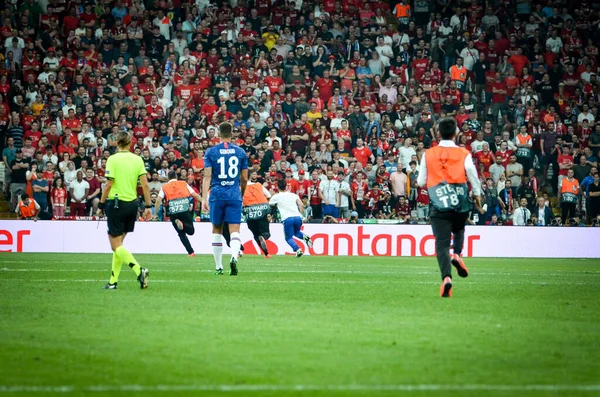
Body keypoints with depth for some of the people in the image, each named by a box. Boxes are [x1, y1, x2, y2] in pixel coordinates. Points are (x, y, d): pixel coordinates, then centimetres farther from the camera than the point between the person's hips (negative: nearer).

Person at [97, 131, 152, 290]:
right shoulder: (137, 159, 4)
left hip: (116, 203, -5)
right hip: (132, 204, 5)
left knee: (116, 246, -1)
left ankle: (139, 271, -22)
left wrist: (101, 205, -5)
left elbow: (109, 185, -12)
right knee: (118, 244, 16)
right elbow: (145, 184, 0)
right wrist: (148, 206, 5)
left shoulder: (113, 159, -9)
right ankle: (113, 281, 17)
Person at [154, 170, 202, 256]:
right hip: (185, 209, -1)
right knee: (191, 231, 7)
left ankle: (191, 252, -2)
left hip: (173, 212, 1)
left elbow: (158, 200, 4)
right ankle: (182, 225, -26)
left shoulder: (164, 187, 17)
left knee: (181, 233, 12)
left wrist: (156, 214, 6)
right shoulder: (184, 184, 18)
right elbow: (195, 195, 14)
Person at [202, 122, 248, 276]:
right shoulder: (240, 152, 5)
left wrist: (204, 199, -9)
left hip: (217, 195, 0)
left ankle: (218, 267, 16)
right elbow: (244, 178, 9)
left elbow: (207, 176, -7)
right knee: (234, 231, -4)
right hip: (235, 196, 0)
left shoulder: (211, 152, 0)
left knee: (217, 231, 13)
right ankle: (234, 257, -32)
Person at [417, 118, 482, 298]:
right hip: (461, 204, 1)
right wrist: (477, 195, 21)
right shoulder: (464, 154, -1)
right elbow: (473, 177, 3)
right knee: (459, 231, 29)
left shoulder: (428, 154, 3)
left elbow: (421, 182, 8)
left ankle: (446, 277, -23)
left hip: (439, 206, -1)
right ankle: (457, 254, 3)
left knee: (442, 243, -4)